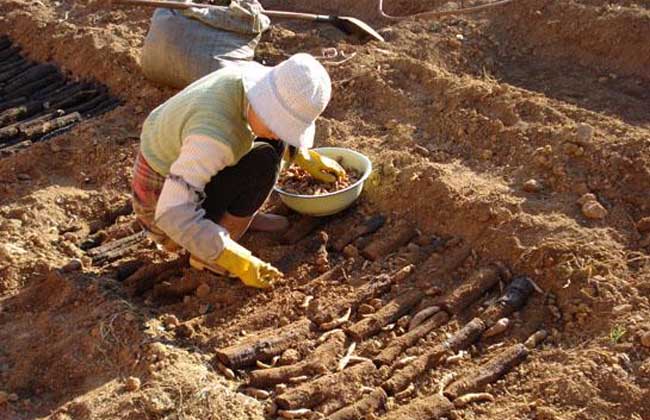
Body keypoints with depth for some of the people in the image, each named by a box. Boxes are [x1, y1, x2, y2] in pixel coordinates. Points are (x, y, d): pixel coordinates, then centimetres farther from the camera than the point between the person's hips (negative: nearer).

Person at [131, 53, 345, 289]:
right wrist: (238, 261, -38)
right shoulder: (215, 136, -38)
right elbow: (173, 215, -40)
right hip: (162, 200, -8)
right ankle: (209, 253, -10)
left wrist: (306, 158, 9)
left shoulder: (256, 79, -14)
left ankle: (235, 214, 10)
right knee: (262, 163, -22)